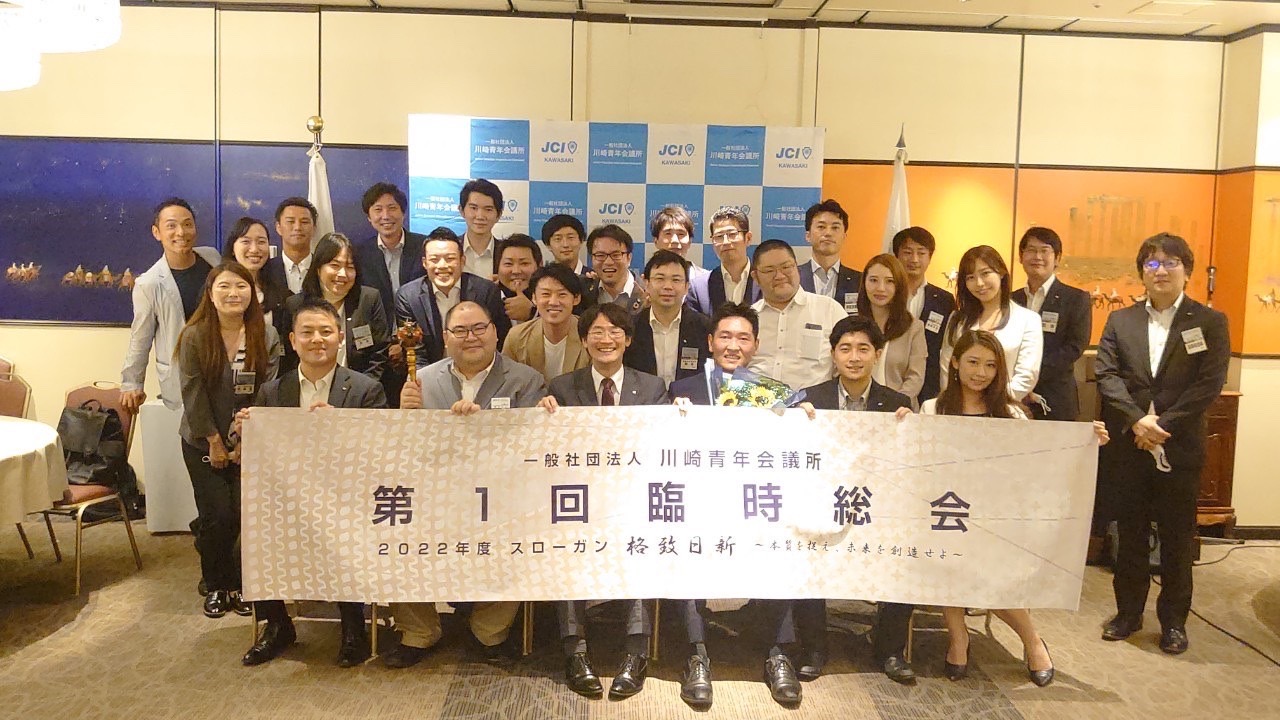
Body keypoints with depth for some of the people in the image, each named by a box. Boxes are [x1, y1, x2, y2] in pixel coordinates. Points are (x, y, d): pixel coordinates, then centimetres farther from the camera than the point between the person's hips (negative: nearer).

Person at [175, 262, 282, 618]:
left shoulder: (267, 337, -4)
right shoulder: (194, 336, -7)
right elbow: (193, 393, -8)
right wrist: (215, 441, -9)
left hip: (250, 444, 1)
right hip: (203, 443, -1)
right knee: (217, 516, -5)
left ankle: (240, 584, 16)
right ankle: (216, 586, 17)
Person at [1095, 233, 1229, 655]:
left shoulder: (1209, 322, 1)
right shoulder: (1120, 321, 7)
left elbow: (1210, 383, -8)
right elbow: (1107, 375, -2)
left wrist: (1163, 425, -16)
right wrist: (1138, 421, -16)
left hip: (1180, 449, -2)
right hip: (1127, 447, 2)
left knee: (1177, 539, 9)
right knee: (1130, 535, 11)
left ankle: (1173, 620, 23)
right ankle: (1128, 612, 25)